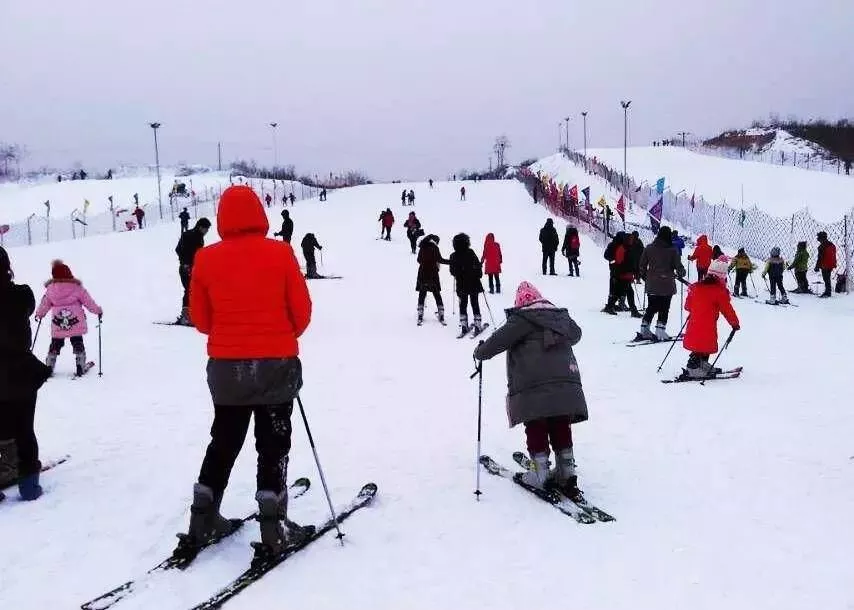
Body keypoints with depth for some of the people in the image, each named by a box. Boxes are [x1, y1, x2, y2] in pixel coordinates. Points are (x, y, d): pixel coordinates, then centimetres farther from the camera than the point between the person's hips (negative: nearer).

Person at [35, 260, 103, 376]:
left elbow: (44, 304, 10)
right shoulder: (77, 288, -9)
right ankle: (80, 366, 9)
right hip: (76, 324, -1)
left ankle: (49, 367, 15)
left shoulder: (50, 289, -2)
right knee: (78, 345, 13)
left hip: (57, 326, 1)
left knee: (55, 345, 17)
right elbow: (88, 301, -2)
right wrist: (98, 310, 15)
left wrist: (39, 314, 30)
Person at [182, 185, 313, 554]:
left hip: (226, 366, 3)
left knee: (224, 441, 18)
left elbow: (200, 318, 4)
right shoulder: (280, 253, -9)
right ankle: (273, 524, 8)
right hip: (276, 364, -2)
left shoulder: (206, 259, -3)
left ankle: (204, 519, 24)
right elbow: (302, 311, -4)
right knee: (273, 444, 8)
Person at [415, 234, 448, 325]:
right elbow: (439, 259, -14)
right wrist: (450, 262, -8)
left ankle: (420, 317, 2)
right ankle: (441, 316, 3)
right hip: (432, 274, -3)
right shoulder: (434, 248, -6)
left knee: (422, 295, 8)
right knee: (437, 295, 6)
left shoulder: (422, 248, 6)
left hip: (422, 274, 3)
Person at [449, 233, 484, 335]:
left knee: (463, 305, 11)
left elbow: (452, 271, 1)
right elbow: (478, 266, -12)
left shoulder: (453, 256, -6)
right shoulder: (470, 253, -13)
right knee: (475, 304, 7)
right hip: (473, 284, -2)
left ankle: (463, 326, 9)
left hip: (461, 285, 2)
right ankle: (477, 325, 7)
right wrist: (479, 275, 7)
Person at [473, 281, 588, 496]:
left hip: (534, 388, -5)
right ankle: (567, 472, 15)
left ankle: (541, 474, 5)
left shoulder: (521, 320, -2)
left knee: (536, 429, 7)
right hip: (567, 385, 5)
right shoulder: (561, 316, 18)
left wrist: (480, 352, 12)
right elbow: (576, 334, 37)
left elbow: (499, 339, -6)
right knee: (561, 428, 16)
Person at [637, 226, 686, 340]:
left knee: (651, 307, 15)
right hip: (667, 285, -4)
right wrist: (681, 274, 16)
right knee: (664, 309, 4)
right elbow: (678, 266, -5)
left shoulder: (649, 248, 1)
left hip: (651, 284, 4)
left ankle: (644, 330, 13)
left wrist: (644, 276, 23)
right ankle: (660, 331, 1)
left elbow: (641, 265, 6)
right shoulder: (672, 250, -9)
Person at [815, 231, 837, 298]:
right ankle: (827, 292, 23)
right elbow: (834, 256, 18)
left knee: (826, 279, -4)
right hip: (831, 266, 8)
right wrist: (834, 265, 25)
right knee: (828, 279, 16)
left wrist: (817, 267, -12)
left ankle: (827, 293, -4)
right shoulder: (832, 245, 11)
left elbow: (820, 258, -17)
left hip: (825, 266, -8)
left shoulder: (822, 246, -16)